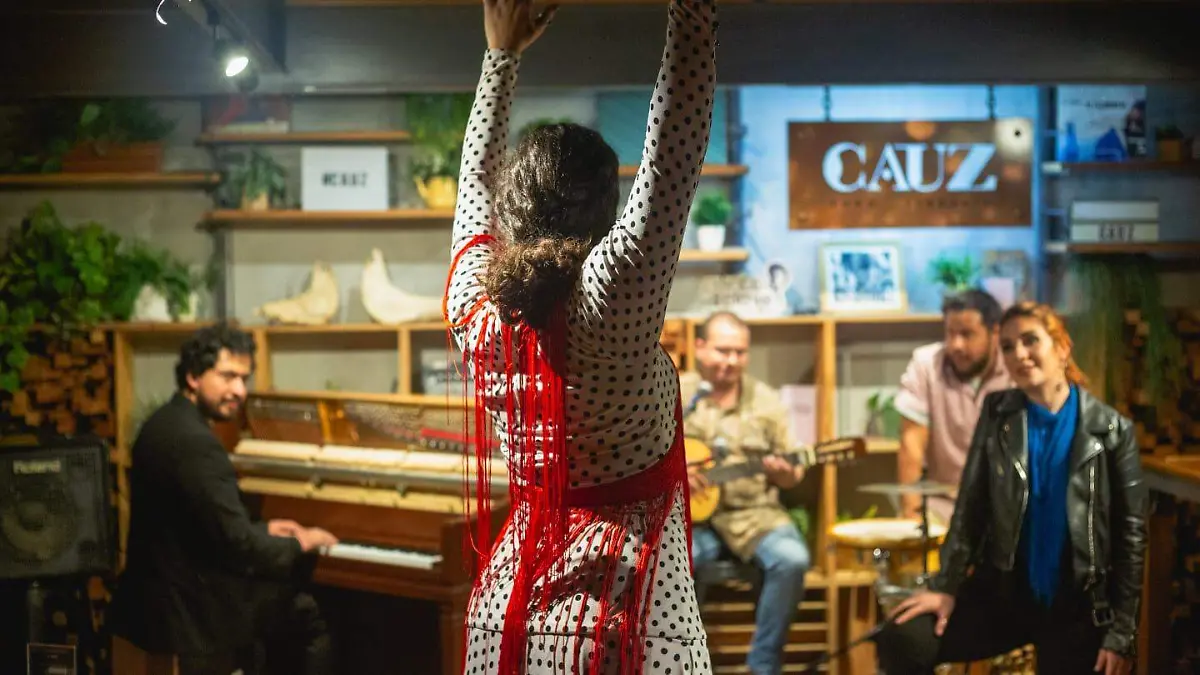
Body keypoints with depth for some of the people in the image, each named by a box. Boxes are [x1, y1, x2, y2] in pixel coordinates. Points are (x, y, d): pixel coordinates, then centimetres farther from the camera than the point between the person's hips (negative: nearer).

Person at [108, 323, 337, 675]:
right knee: (306, 612, 5)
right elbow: (239, 546, -24)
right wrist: (298, 545, -8)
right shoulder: (195, 442, -24)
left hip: (158, 591, 10)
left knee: (290, 598, 25)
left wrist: (262, 530, 17)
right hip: (188, 607, -10)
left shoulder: (166, 423, 7)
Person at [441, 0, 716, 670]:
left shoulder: (473, 300, -3)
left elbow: (477, 181, 14)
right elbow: (674, 152, -15)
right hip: (628, 612, -5)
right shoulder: (613, 295, -17)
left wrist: (502, 55, 24)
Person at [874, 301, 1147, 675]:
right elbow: (971, 505, 3)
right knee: (902, 641, -17)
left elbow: (1130, 534, -4)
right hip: (1002, 590, 2)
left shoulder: (1110, 430, -5)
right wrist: (946, 586, -8)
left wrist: (1122, 632, -8)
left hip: (1078, 605, -2)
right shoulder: (997, 413, 3)